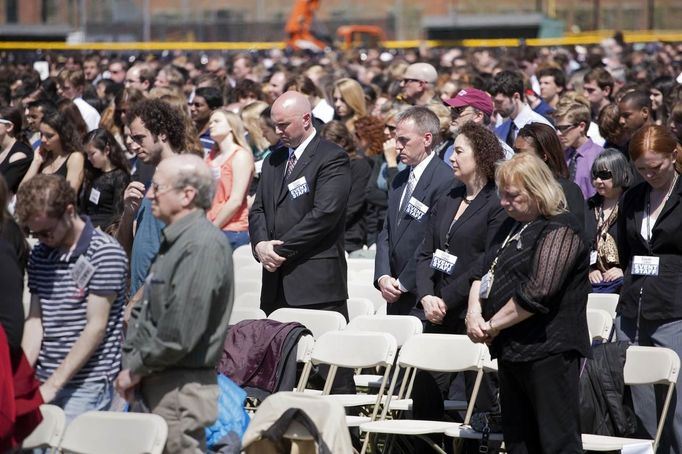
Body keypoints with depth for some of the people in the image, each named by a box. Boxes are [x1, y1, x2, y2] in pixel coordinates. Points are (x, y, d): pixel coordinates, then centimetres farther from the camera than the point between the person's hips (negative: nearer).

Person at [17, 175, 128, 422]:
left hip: (87, 385, -6)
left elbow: (96, 326, -13)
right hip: (46, 382, 6)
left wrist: (53, 384, -15)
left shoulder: (105, 253, -10)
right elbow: (35, 320, 10)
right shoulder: (39, 255, 11)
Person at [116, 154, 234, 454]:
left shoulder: (202, 244, -17)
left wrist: (137, 369, -13)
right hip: (157, 384, 10)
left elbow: (180, 331, -23)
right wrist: (130, 360, 7)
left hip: (181, 387, -10)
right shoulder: (176, 240, 17)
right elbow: (146, 311, 21)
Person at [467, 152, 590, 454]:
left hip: (547, 352, -10)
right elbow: (483, 273, 18)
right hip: (511, 350, 10)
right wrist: (474, 312, -2)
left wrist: (492, 325, -13)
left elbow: (537, 293, -21)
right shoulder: (511, 226, 17)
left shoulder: (560, 230, -12)